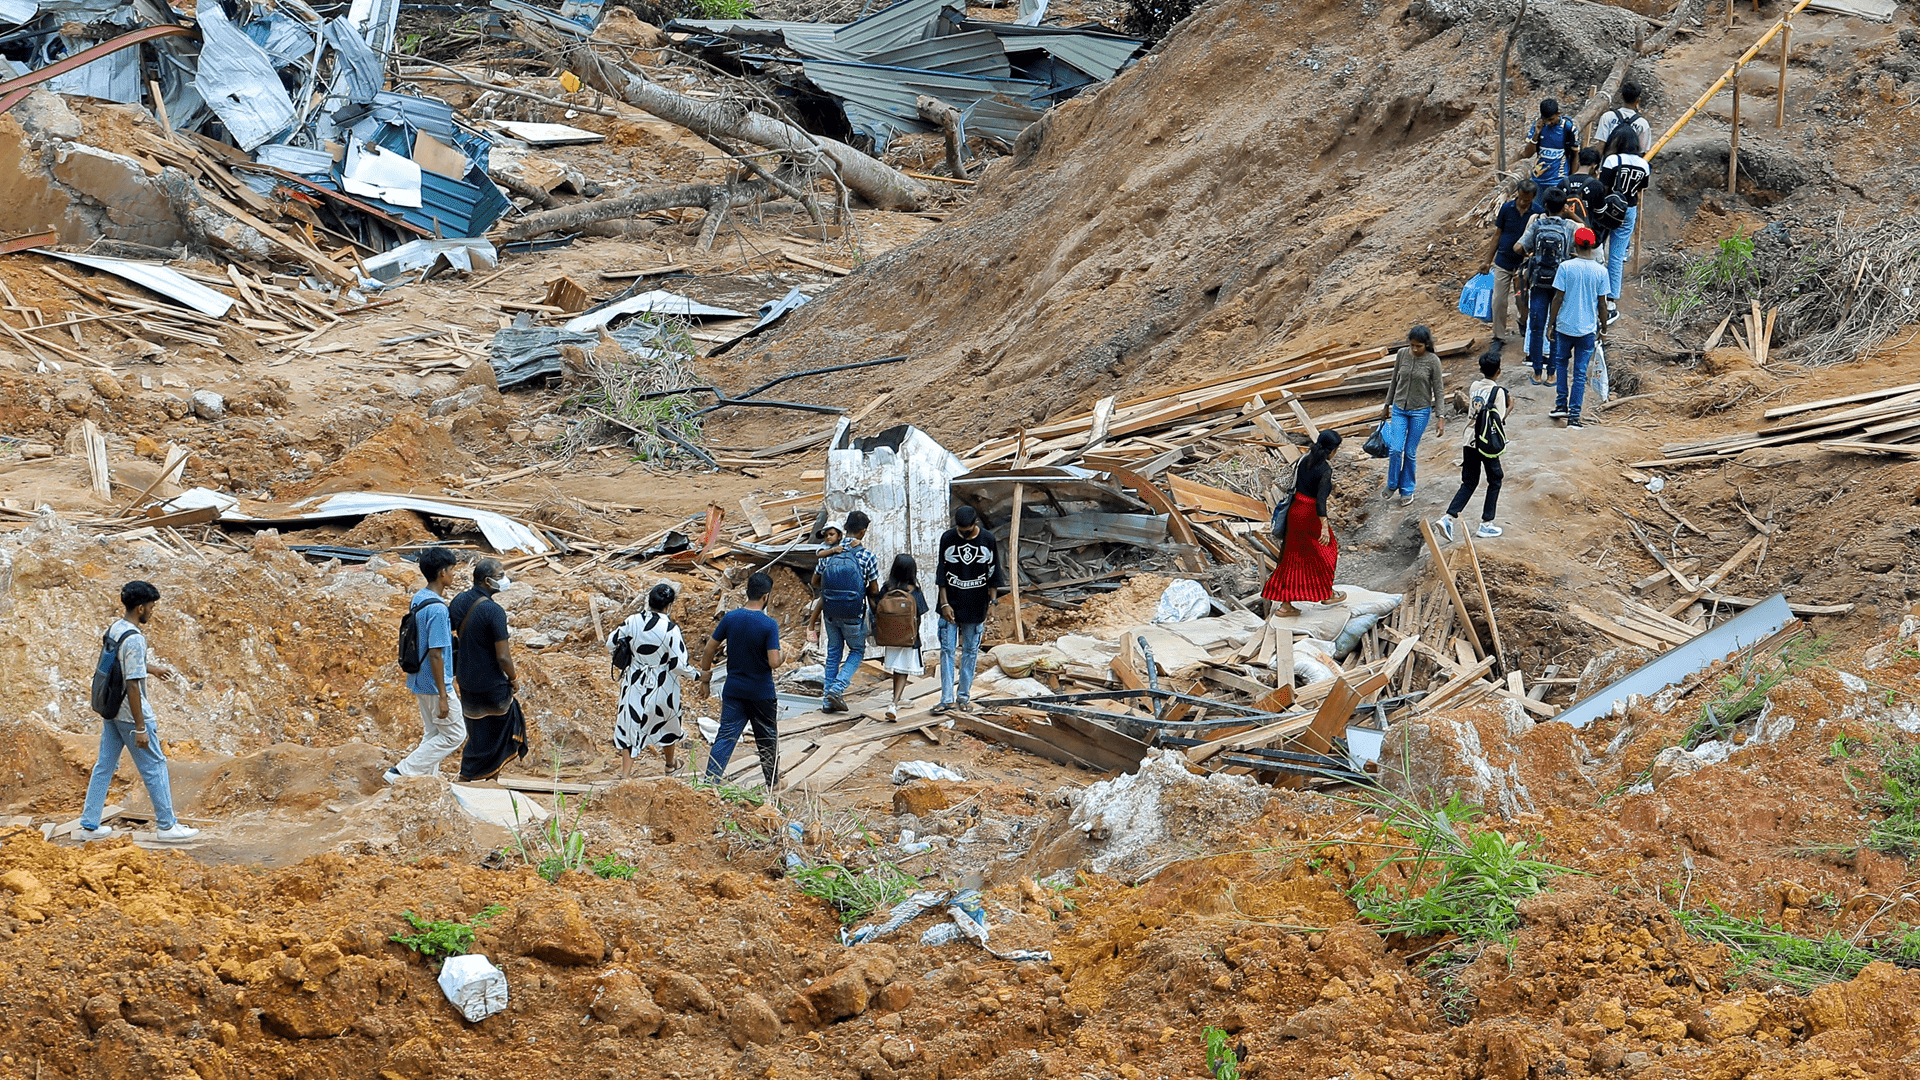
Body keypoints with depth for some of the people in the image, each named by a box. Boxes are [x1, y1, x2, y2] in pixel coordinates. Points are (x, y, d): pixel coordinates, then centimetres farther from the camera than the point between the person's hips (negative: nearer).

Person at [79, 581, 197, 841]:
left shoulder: (113, 629, 4)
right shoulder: (134, 639, -24)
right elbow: (132, 686, -25)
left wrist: (154, 668, 31)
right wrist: (140, 728, -22)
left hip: (110, 710, 9)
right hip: (130, 713, -9)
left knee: (105, 765, 13)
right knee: (154, 766, 4)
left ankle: (89, 825, 17)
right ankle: (166, 825, 12)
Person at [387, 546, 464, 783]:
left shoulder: (418, 599, 5)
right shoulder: (437, 609, -24)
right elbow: (435, 655, -24)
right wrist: (443, 697, -21)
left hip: (420, 682, 9)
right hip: (435, 684, -9)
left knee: (433, 734, 17)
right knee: (455, 734, 2)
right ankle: (402, 772, -2)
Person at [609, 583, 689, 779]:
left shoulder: (632, 621, -11)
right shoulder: (670, 630, -22)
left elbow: (611, 645, 2)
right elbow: (679, 666, -20)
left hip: (634, 683, 2)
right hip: (662, 687, -2)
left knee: (629, 724, 12)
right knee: (667, 722, 22)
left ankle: (625, 772, 8)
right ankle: (671, 766, 43)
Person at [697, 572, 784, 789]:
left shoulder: (730, 618, -5)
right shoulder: (769, 624, -17)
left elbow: (709, 650, 0)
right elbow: (773, 662, -21)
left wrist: (705, 680, 11)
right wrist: (782, 656, 2)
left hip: (734, 690, 3)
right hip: (762, 693, -3)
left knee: (726, 736, 3)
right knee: (767, 738, 15)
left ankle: (711, 780, -9)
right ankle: (772, 783, 30)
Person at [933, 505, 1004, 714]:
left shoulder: (988, 540, -4)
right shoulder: (947, 538, -4)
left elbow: (993, 575, 4)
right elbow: (941, 574, 0)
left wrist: (992, 604, -1)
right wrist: (944, 604, -6)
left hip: (976, 607, 0)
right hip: (951, 605, 0)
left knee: (970, 650, 8)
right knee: (947, 650, -3)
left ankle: (964, 695, 18)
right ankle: (947, 699, -1)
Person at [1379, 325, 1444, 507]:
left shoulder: (1433, 361, -12)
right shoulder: (1402, 354, -3)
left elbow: (1437, 390, -6)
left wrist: (1440, 417, -7)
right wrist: (1387, 404, 14)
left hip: (1420, 412, -2)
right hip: (1399, 409, 2)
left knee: (1410, 452, 3)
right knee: (1395, 449, -7)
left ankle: (1407, 490, 20)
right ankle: (1392, 484, 18)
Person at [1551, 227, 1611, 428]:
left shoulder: (1566, 267, -10)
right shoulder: (1600, 271, -4)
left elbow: (1559, 298, -7)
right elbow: (1602, 304, 0)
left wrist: (1551, 324, 3)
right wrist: (1602, 329, 12)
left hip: (1565, 326, -1)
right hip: (1588, 329, 1)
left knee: (1562, 363, 22)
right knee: (1580, 373, 4)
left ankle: (1561, 404, 19)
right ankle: (1574, 415, 2)